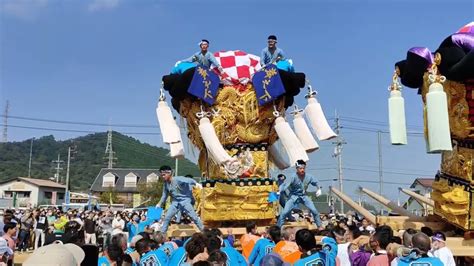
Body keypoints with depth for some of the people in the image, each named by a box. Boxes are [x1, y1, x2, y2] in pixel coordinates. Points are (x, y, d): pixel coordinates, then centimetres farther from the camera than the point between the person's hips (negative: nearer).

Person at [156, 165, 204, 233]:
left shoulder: (178, 179, -19)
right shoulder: (166, 184, 1)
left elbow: (189, 180, -32)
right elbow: (164, 196, 15)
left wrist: (196, 183, -48)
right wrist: (159, 204, 20)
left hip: (185, 200, -5)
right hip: (175, 202, 6)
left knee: (194, 217, -7)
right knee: (166, 218, 0)